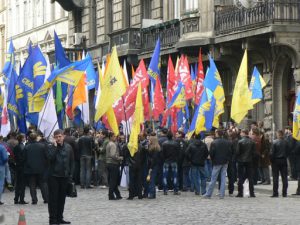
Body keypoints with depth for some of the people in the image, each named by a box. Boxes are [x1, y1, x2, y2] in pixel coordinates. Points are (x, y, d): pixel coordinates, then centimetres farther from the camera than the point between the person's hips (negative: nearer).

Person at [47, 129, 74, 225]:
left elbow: (72, 162, 11)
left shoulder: (68, 147, 7)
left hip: (64, 176, 4)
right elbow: (50, 158, -21)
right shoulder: (51, 147, -3)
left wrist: (70, 174, 5)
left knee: (62, 198, 9)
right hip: (53, 176, -4)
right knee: (53, 198, -2)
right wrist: (55, 146, -18)